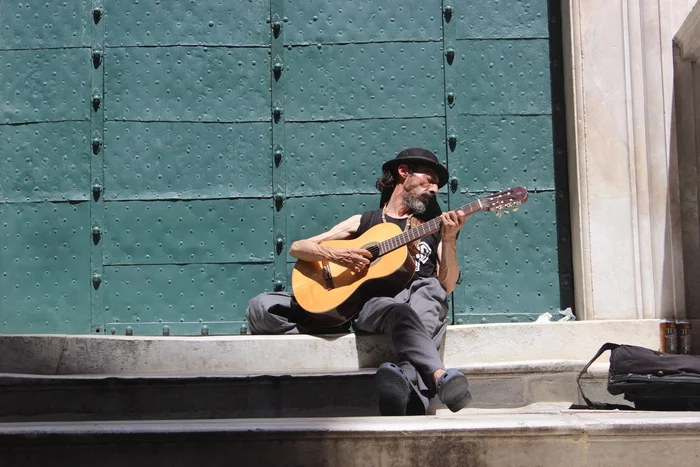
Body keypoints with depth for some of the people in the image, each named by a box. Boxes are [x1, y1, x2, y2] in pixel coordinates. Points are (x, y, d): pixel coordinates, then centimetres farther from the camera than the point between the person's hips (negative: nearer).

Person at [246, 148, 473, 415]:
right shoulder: (364, 221, 22)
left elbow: (447, 286, 10)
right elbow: (297, 248, 16)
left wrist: (449, 240, -4)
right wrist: (334, 255, -4)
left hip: (418, 307, 0)